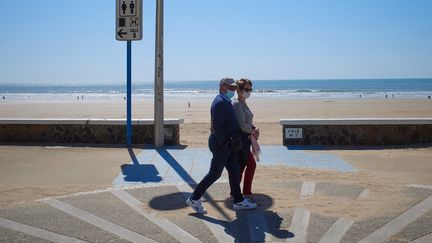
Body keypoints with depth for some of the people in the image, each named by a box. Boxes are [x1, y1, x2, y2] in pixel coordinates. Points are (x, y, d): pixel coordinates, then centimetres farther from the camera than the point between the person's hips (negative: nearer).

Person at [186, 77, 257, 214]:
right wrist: (224, 143, -20)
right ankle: (194, 199, 8)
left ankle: (239, 201, 20)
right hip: (222, 144, -10)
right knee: (215, 173, -2)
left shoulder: (225, 101, 14)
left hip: (227, 143, 10)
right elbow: (216, 126, -25)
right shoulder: (221, 103, -19)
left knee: (234, 170, 12)